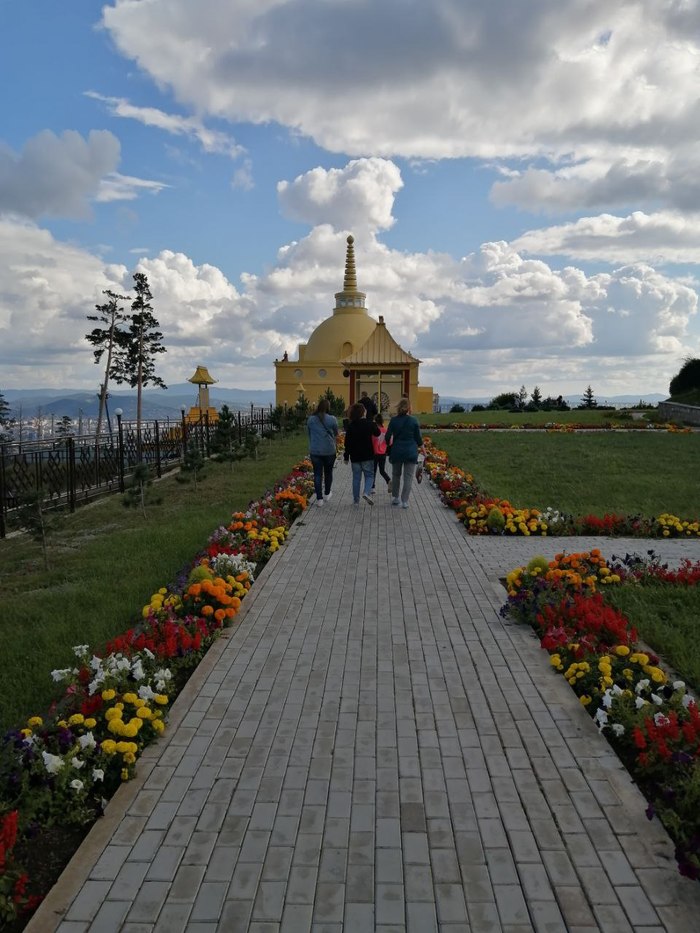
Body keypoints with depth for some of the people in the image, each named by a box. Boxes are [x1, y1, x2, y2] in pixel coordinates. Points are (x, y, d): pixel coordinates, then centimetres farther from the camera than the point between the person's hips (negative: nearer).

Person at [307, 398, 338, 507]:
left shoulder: (310, 419, -3)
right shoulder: (332, 419, -9)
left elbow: (308, 434, 8)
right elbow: (336, 434, 5)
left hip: (315, 451, 1)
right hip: (329, 450, -1)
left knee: (317, 474, 5)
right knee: (328, 472, 18)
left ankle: (319, 498, 4)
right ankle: (326, 494, 30)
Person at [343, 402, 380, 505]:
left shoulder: (350, 426, -3)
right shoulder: (369, 424, -8)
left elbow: (347, 442, -1)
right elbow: (377, 433, 11)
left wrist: (346, 456, 6)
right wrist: (374, 425, 27)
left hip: (355, 456, 2)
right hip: (367, 455, -2)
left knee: (356, 477, 11)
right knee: (369, 475, 9)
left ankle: (356, 500, 13)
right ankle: (367, 492, -16)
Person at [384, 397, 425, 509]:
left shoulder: (394, 420, -4)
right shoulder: (413, 420, -7)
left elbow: (388, 436, -2)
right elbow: (418, 437, 0)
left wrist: (389, 445, 19)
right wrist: (422, 448, 16)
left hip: (397, 451, 2)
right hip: (410, 451, -2)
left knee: (396, 474, 17)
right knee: (408, 476, 2)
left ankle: (395, 498, 25)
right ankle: (404, 501, -3)